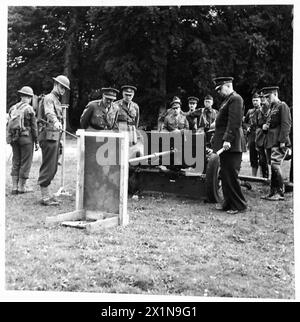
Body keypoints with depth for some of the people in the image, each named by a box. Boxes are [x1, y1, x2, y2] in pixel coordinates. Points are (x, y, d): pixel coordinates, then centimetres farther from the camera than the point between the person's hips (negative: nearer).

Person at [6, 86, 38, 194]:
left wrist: (8, 139, 14)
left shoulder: (13, 108, 8)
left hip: (14, 138, 6)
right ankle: (21, 187, 6)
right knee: (25, 162, 3)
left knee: (16, 162, 11)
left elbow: (8, 124, 9)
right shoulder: (29, 109, -9)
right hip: (26, 138, -6)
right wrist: (36, 141, -1)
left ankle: (14, 187, 12)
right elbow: (34, 127, -8)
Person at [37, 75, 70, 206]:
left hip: (55, 136, 10)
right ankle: (45, 197, -4)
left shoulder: (57, 100, 23)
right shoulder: (49, 98, -8)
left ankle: (46, 194, 18)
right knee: (48, 167, -8)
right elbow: (49, 113, -29)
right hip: (49, 136, -10)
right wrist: (55, 122, -48)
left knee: (52, 168, 11)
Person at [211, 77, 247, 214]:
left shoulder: (235, 99, -11)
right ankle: (228, 203, 23)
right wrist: (217, 138, 19)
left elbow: (234, 122, -20)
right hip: (225, 144, 10)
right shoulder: (227, 100, 20)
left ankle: (239, 205, 5)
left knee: (231, 175, -5)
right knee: (224, 175, 14)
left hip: (231, 145, -10)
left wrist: (228, 139, -25)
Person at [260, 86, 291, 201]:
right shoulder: (272, 108, 22)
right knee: (273, 167, 10)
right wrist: (265, 126, 8)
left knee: (275, 165, -14)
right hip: (271, 142, 9)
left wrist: (282, 141, -20)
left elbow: (286, 124, -14)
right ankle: (273, 192, 14)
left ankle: (280, 193, -8)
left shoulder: (282, 106, -5)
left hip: (279, 142, -9)